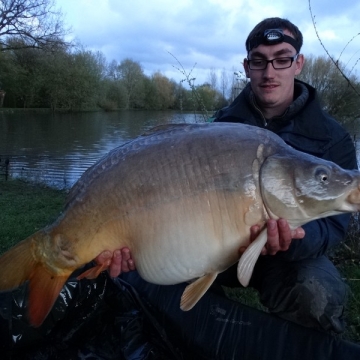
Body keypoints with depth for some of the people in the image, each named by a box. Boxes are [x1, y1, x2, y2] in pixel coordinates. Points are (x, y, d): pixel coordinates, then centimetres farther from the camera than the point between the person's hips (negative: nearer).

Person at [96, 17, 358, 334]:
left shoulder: (332, 138, -9)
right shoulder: (222, 126, -3)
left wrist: (293, 238, -42)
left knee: (316, 294, -35)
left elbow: (333, 223, -17)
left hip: (291, 256, -2)